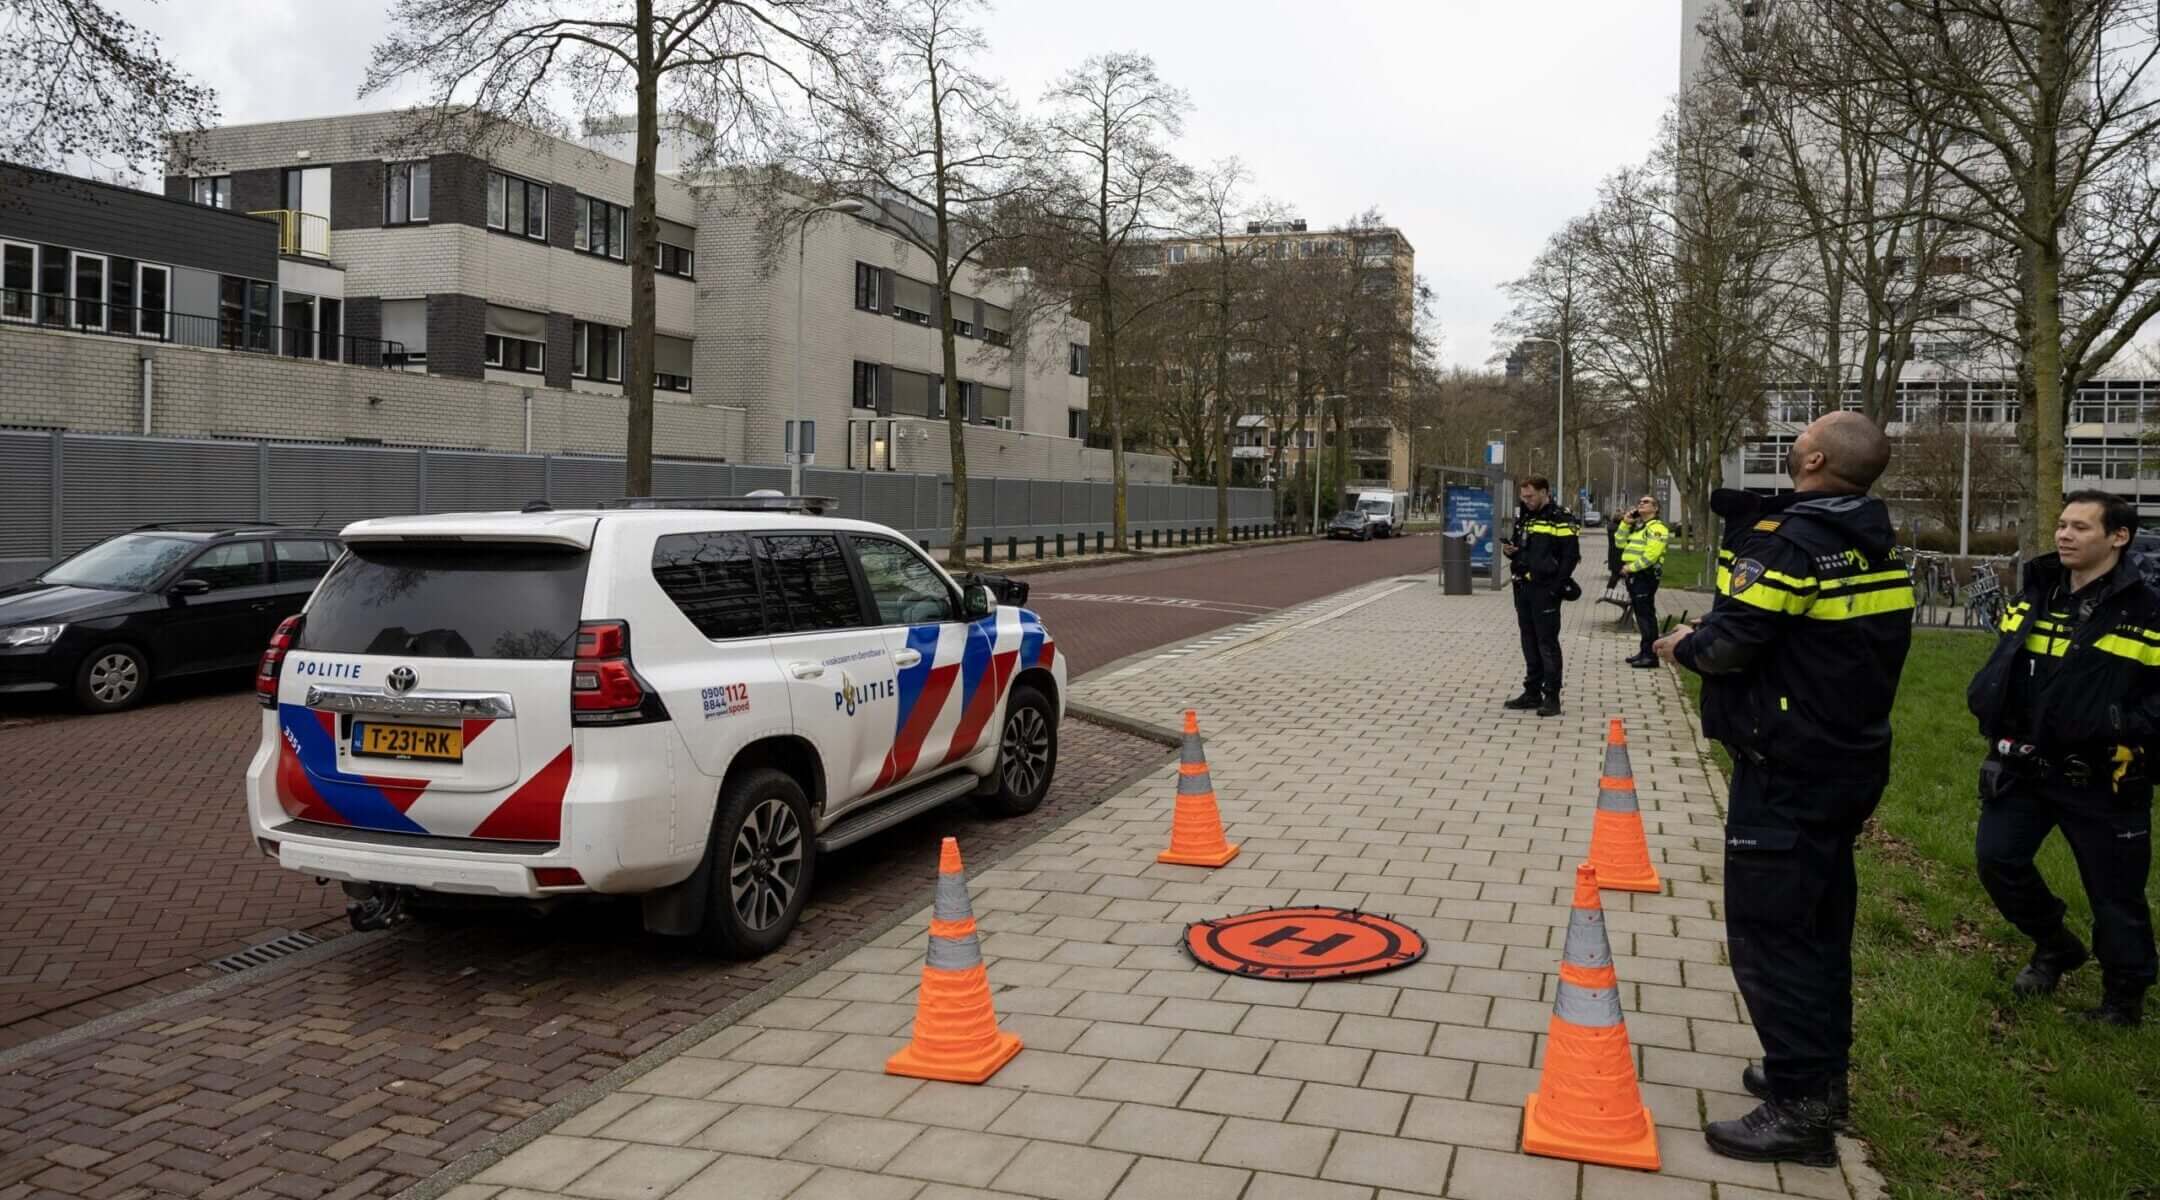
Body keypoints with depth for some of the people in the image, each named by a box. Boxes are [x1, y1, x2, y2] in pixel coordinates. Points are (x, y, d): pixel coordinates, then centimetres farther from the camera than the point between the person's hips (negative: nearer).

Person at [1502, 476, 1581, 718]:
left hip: (1545, 591, -8)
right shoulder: (1524, 517, 15)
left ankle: (1552, 697, -1)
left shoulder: (1561, 520, -9)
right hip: (1522, 588, 8)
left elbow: (1571, 556, -13)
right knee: (1529, 641, 13)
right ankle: (1532, 692, 21)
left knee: (1547, 643, -5)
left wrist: (1556, 587, -18)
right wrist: (1510, 550, 2)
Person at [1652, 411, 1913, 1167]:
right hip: (1850, 760, 9)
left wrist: (1685, 646, -2)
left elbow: (1731, 643, -20)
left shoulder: (1791, 538, -19)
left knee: (1765, 932, -3)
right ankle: (1820, 1076, 30)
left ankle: (1801, 1108, 1)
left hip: (1788, 770, -9)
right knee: (1820, 925, 18)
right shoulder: (1871, 542, 9)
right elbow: (1831, 641, 12)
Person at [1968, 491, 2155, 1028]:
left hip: (2101, 777, -5)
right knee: (1997, 858, 3)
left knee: (2114, 890, 6)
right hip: (2024, 764, 5)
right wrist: (1985, 693, 0)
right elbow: (2004, 661, 19)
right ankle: (2054, 947, 29)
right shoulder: (2035, 595, 6)